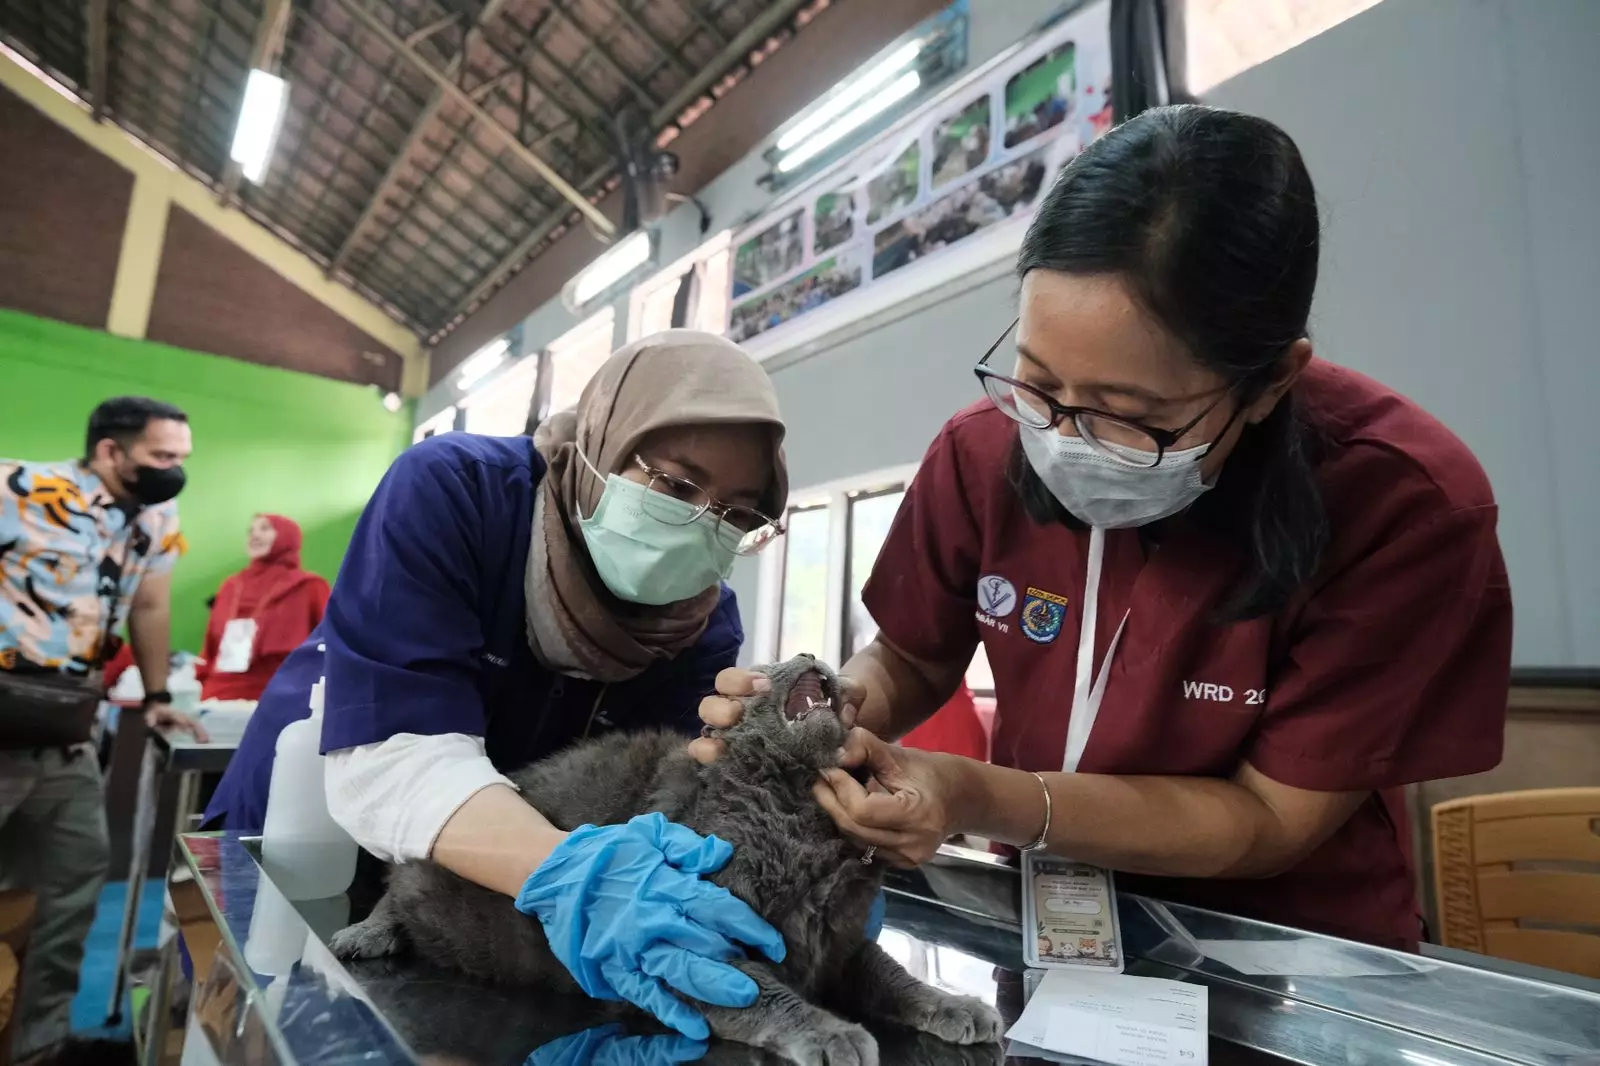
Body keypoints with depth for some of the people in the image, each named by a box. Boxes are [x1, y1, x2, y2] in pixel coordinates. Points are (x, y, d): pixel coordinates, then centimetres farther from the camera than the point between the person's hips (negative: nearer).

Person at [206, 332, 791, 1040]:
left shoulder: (705, 623, -17)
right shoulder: (451, 490, -29)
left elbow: (651, 800, -22)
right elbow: (389, 752, -37)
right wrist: (563, 874, -52)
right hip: (303, 825, -1)